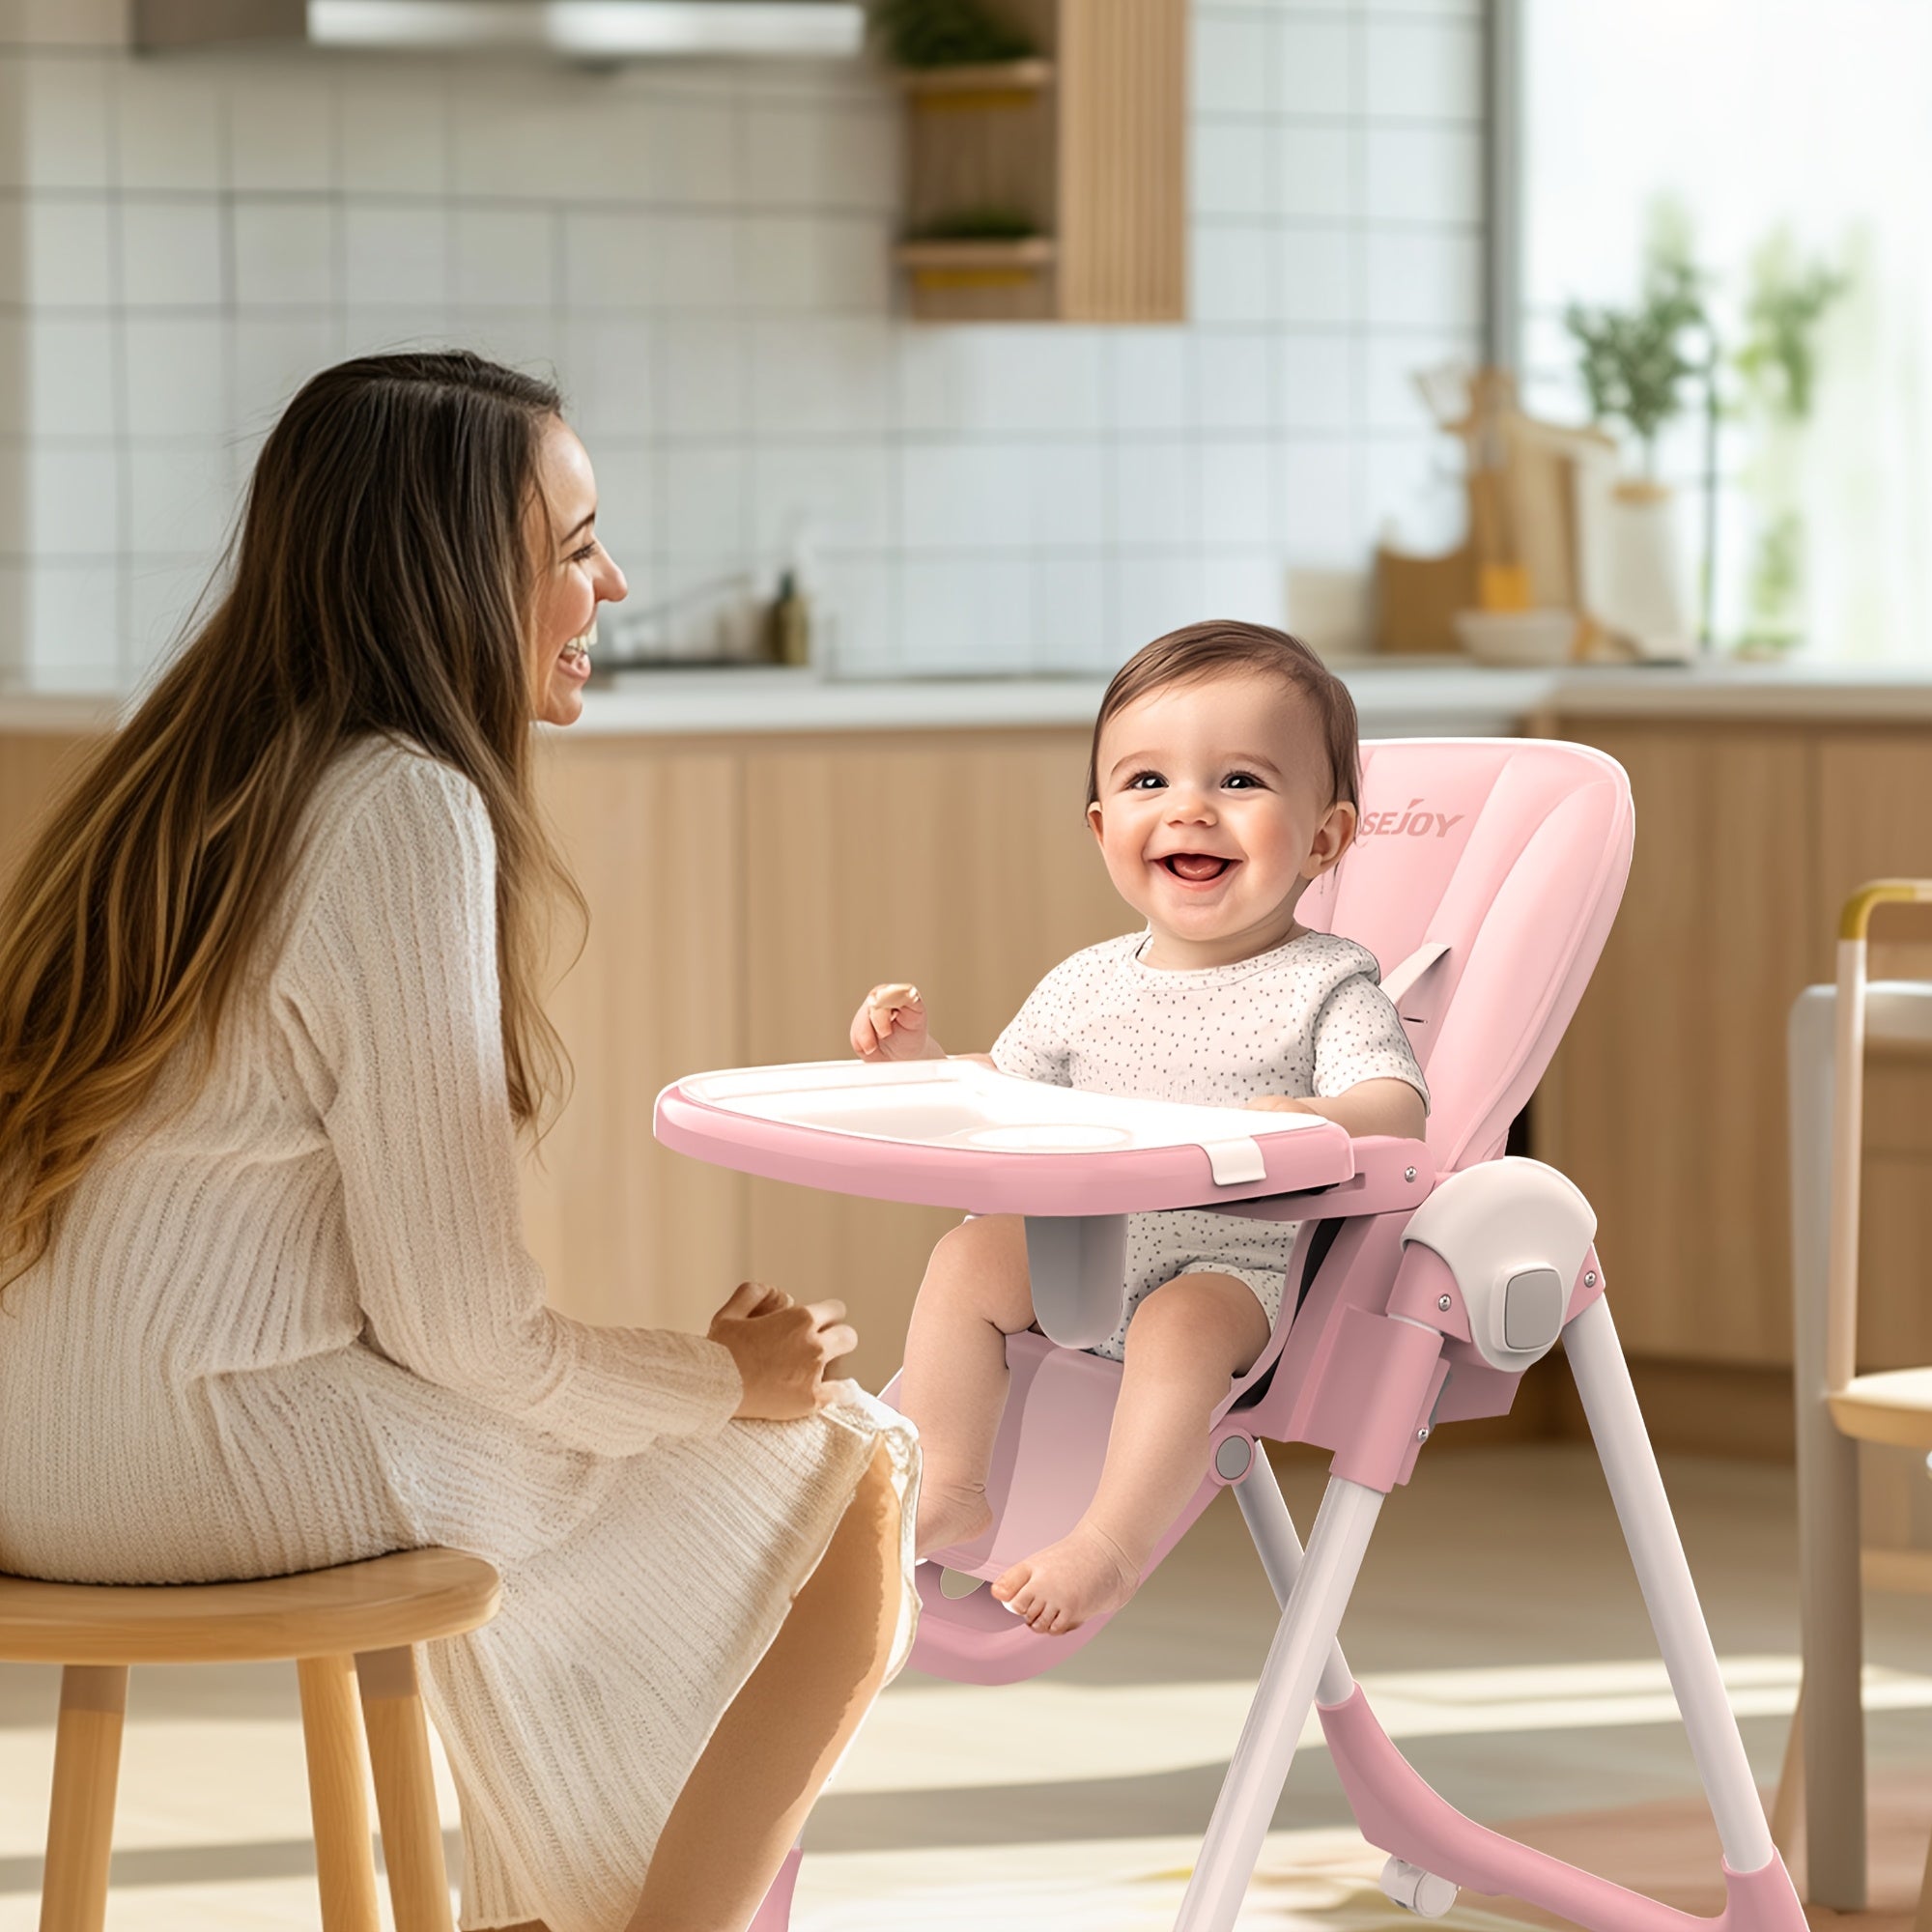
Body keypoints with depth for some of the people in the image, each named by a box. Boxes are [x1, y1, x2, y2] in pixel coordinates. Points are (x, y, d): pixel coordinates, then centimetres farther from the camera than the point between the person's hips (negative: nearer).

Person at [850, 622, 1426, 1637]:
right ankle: (947, 1488, -8)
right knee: (969, 1258, -11)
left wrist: (1306, 1123, -40)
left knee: (1180, 1324, -33)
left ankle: (1112, 1543, -33)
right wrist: (918, 1054, 3)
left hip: (1246, 1263, -6)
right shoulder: (1087, 987, 12)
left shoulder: (1324, 985, -4)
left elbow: (1396, 1112, -18)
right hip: (1084, 1248, 6)